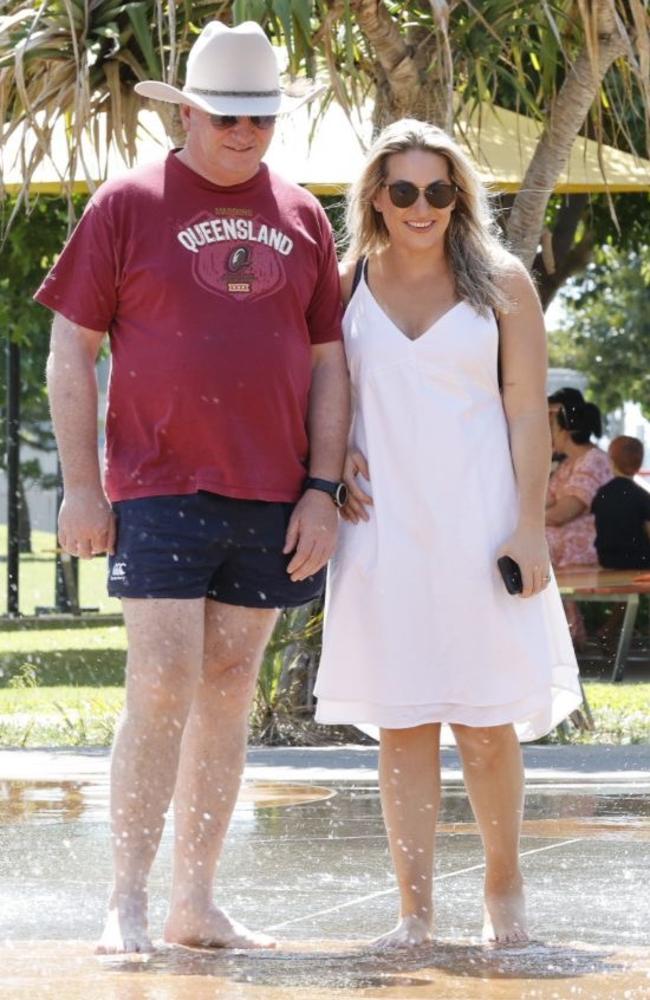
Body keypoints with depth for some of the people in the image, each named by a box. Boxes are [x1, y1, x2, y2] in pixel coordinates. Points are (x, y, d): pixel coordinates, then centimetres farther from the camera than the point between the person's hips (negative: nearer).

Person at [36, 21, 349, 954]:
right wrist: (82, 485, -5)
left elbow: (327, 362, 13)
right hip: (159, 491, -4)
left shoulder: (302, 217, 12)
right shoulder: (129, 204, 1)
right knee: (162, 686, -11)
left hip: (271, 500, 4)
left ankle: (196, 903, 14)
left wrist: (323, 489, 4)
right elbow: (71, 351, 1)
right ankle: (127, 901, -2)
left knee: (229, 695, 8)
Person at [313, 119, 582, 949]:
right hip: (384, 531, 1)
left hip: (478, 529, -1)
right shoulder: (347, 287, 8)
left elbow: (526, 412, 1)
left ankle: (505, 889, 19)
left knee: (485, 724, -1)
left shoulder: (500, 285, 3)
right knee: (402, 725, 0)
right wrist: (334, 457, -4)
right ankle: (415, 910, 4)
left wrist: (529, 525, -6)